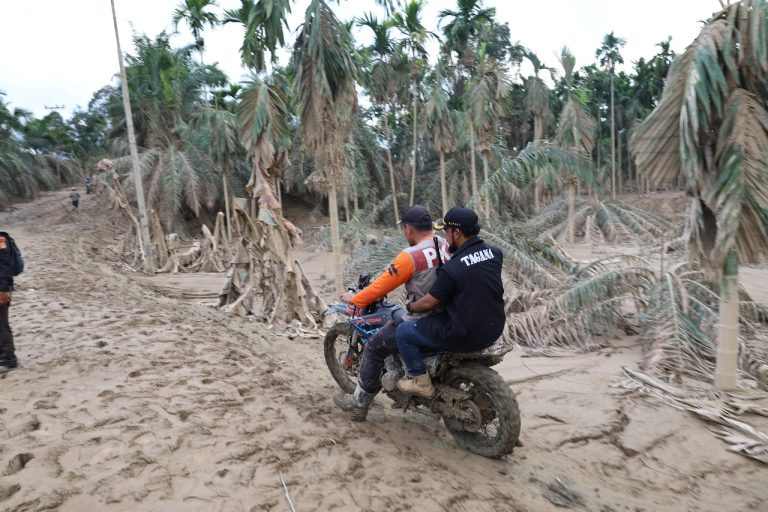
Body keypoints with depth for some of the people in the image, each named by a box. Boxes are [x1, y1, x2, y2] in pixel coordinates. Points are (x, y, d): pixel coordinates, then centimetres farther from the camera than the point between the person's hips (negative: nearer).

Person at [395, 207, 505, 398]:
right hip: (494, 330, 8)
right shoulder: (495, 253, -3)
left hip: (465, 336, -7)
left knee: (403, 331, 4)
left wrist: (410, 307, 8)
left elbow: (428, 303, -14)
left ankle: (421, 381, 13)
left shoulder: (452, 269, -23)